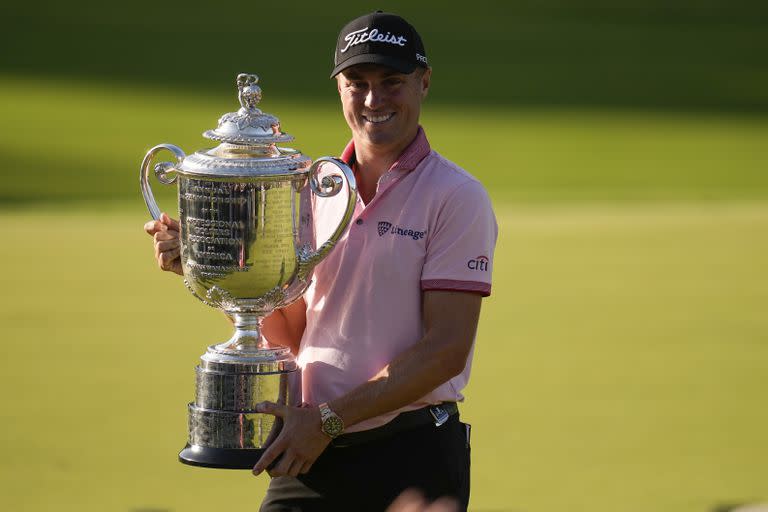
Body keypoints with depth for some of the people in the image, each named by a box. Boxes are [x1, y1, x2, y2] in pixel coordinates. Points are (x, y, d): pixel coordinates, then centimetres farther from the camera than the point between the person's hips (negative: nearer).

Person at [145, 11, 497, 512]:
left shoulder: (458, 198, -6)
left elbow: (446, 348, -12)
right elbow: (286, 335, 12)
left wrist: (330, 418, -17)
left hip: (410, 455, -4)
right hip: (310, 452, 4)